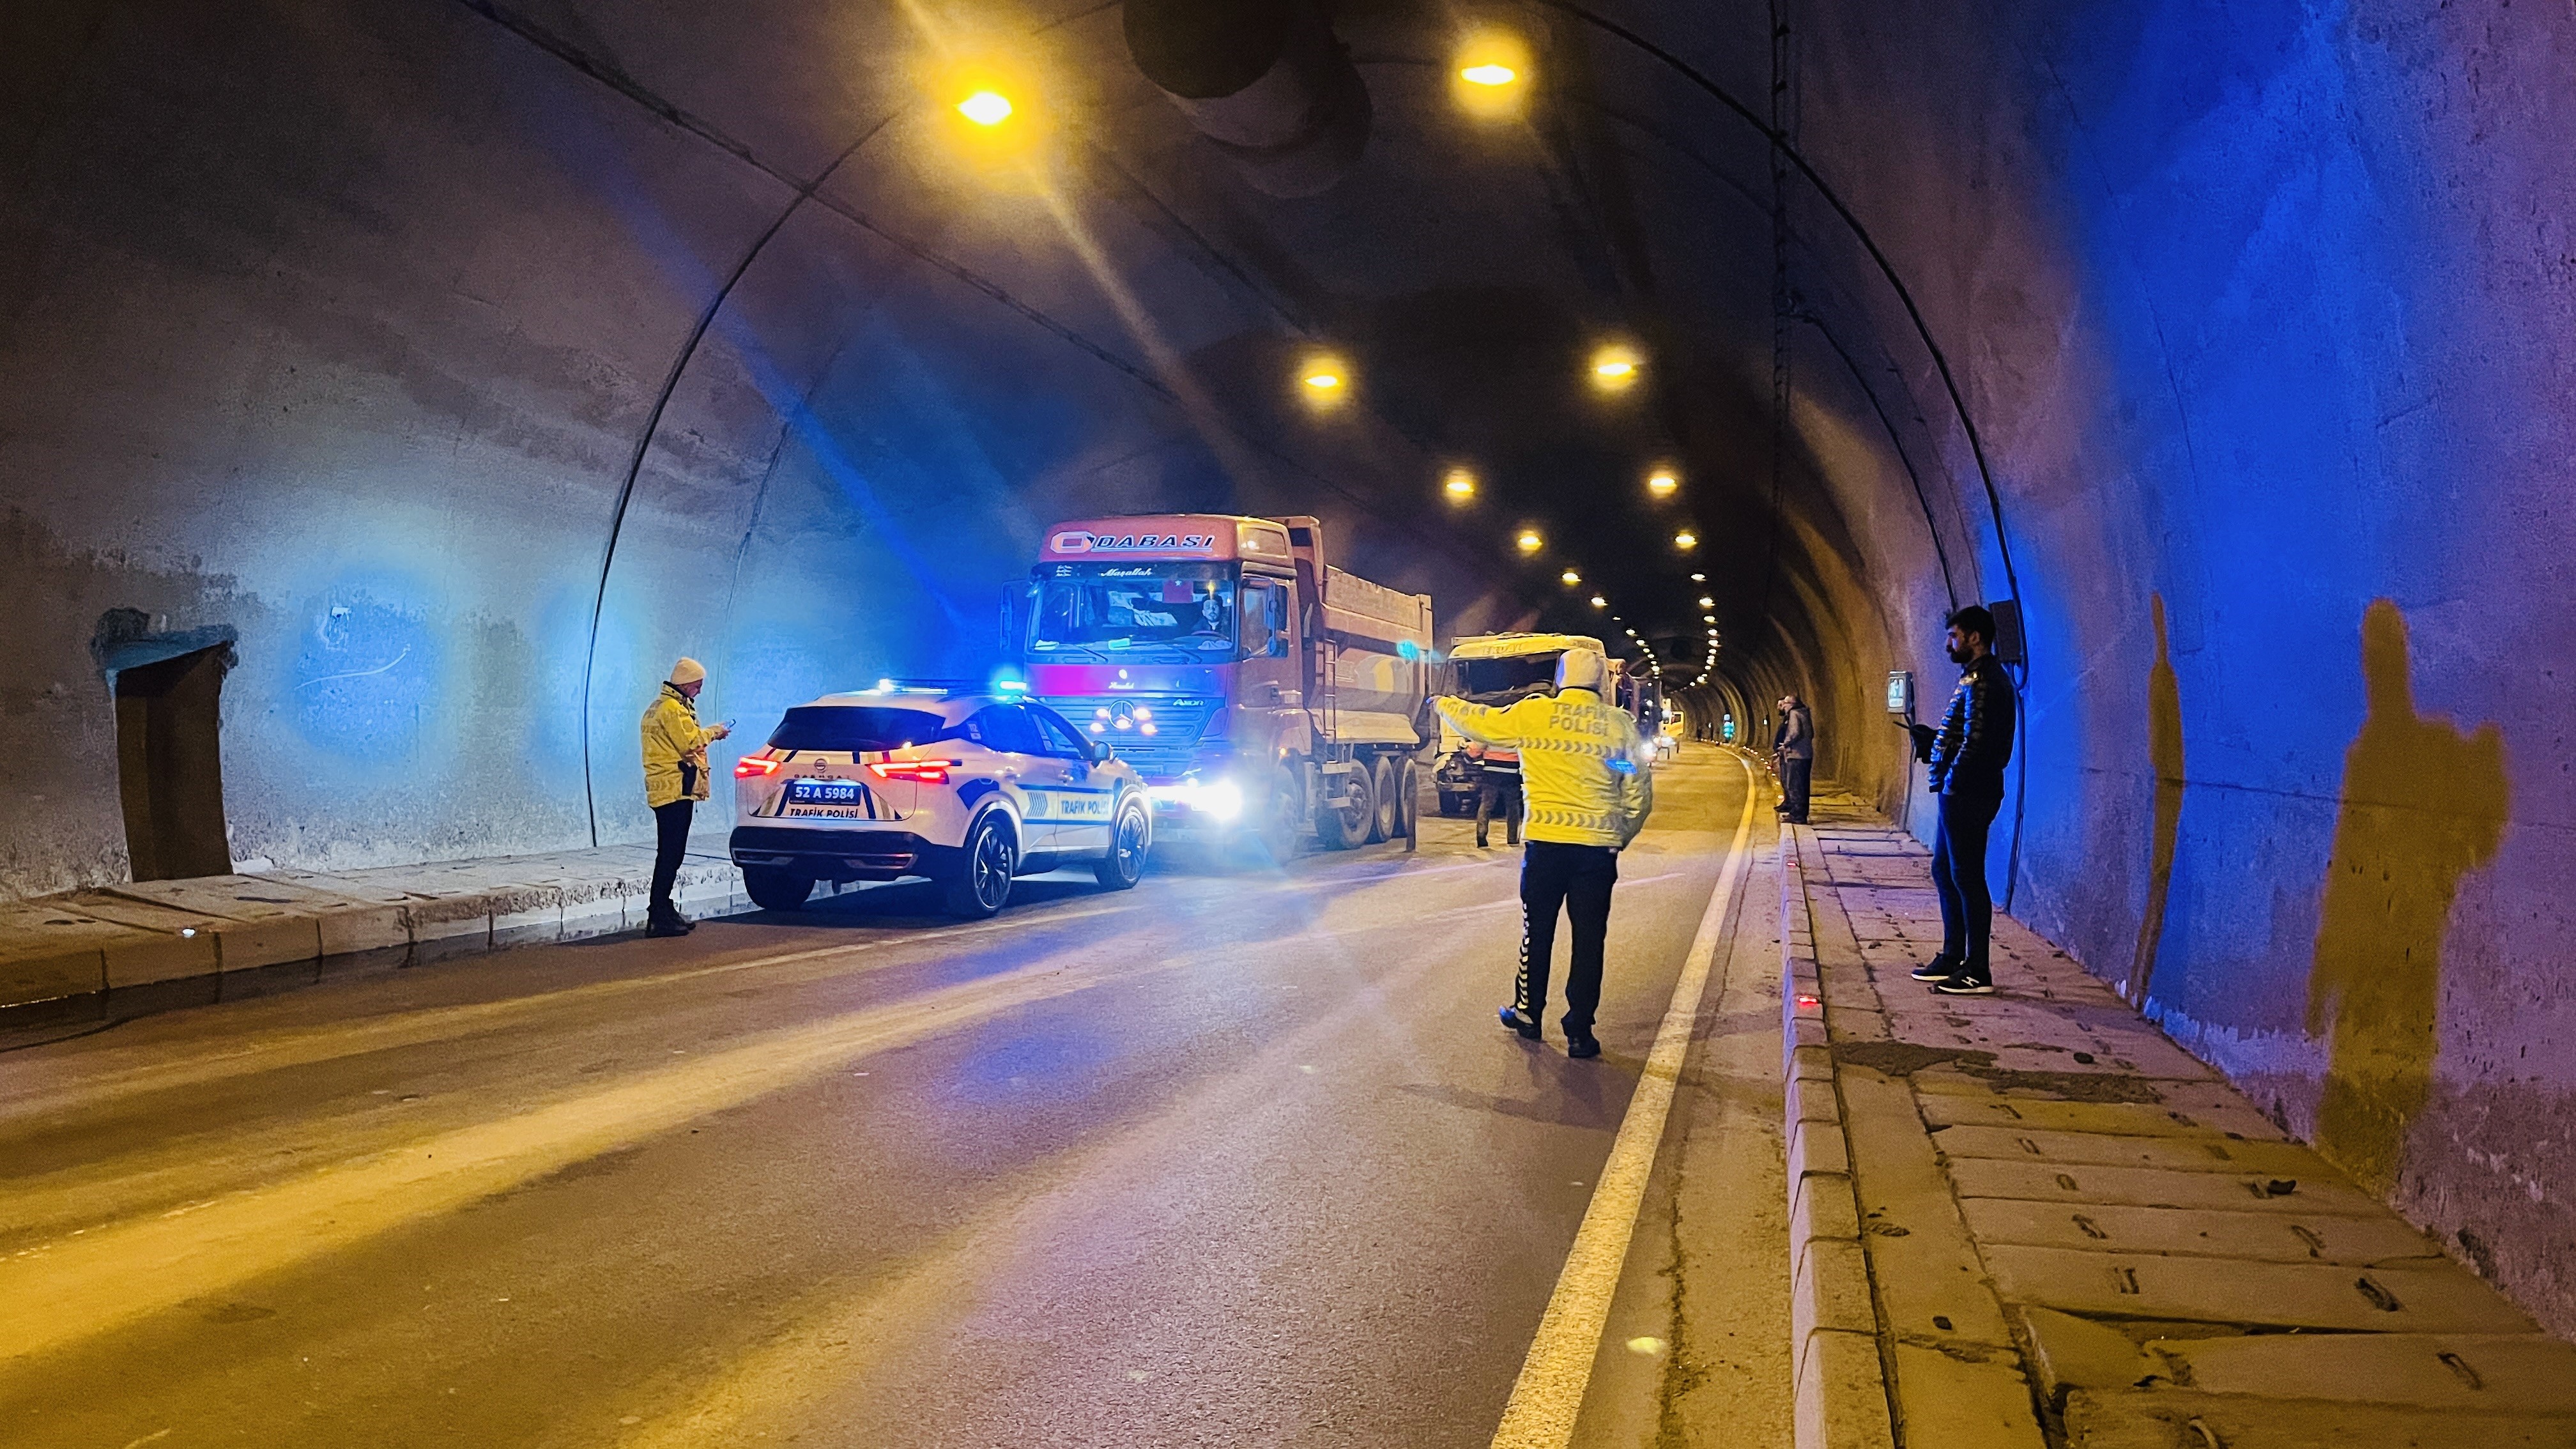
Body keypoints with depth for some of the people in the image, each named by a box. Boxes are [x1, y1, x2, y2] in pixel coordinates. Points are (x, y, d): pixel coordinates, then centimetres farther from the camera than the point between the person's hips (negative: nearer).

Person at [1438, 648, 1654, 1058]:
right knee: (1589, 941, 6)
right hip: (1598, 847, 0)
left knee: (1537, 933, 15)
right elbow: (1640, 792, 4)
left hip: (1545, 843, 0)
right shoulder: (1619, 724, 2)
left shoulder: (1531, 713, -1)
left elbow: (1479, 722, 12)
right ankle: (1579, 1032, 9)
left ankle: (1527, 1013, 27)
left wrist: (1443, 704, 31)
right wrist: (1621, 836, 18)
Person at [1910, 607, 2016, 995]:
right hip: (1961, 792, 11)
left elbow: (1977, 740, -23)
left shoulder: (1981, 679, -16)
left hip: (1967, 793, -11)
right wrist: (1933, 738, 9)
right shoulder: (1981, 675, 18)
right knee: (1944, 870, 17)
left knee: (1966, 877, -6)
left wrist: (1953, 778, -16)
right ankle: (1953, 957, 25)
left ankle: (1978, 971, 0)